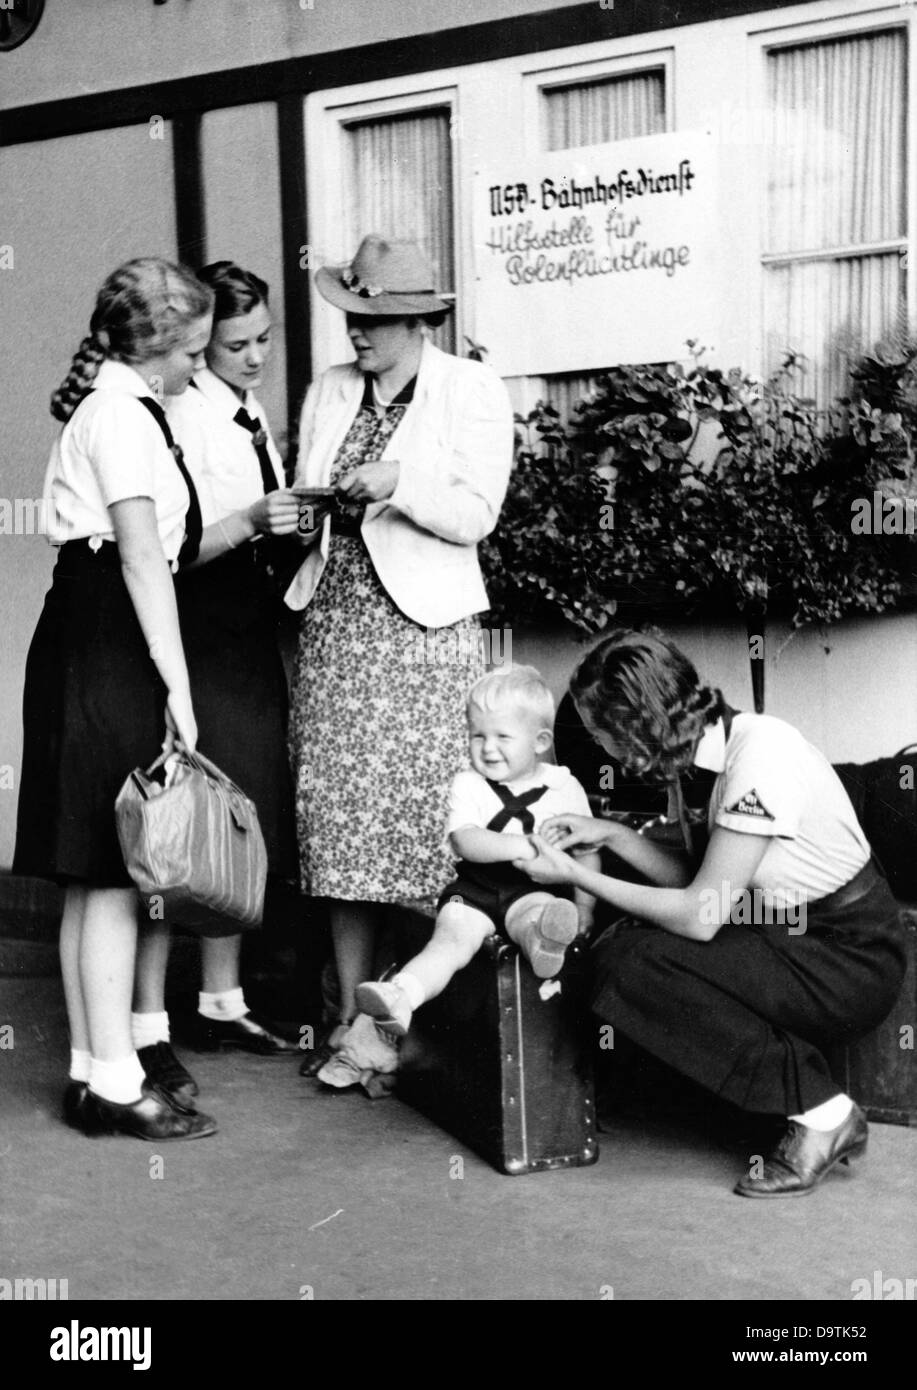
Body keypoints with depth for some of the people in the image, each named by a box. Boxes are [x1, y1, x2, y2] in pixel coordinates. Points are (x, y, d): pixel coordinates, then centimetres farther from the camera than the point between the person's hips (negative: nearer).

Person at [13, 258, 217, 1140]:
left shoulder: (107, 407, 20)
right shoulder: (122, 415, -12)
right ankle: (113, 1083, 2)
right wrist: (177, 684, -18)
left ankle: (93, 1069, 19)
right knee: (113, 873, -5)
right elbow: (143, 561, -17)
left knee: (95, 875, 12)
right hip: (109, 648, -10)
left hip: (91, 648, 10)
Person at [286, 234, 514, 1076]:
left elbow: (475, 515, -6)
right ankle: (351, 1016, 13)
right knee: (340, 819, 3)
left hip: (423, 628, -4)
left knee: (423, 820, -6)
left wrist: (399, 486, -19)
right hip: (334, 623, 5)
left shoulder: (474, 392, 1)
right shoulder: (329, 392, 15)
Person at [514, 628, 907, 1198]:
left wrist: (575, 876, -14)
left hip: (852, 963, -9)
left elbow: (699, 916, -23)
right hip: (801, 937, 9)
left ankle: (823, 1115, -9)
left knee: (632, 963, -18)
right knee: (622, 944, -1)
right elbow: (704, 885, 9)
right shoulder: (726, 742, 2)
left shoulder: (760, 756, -24)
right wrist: (611, 834, 1)